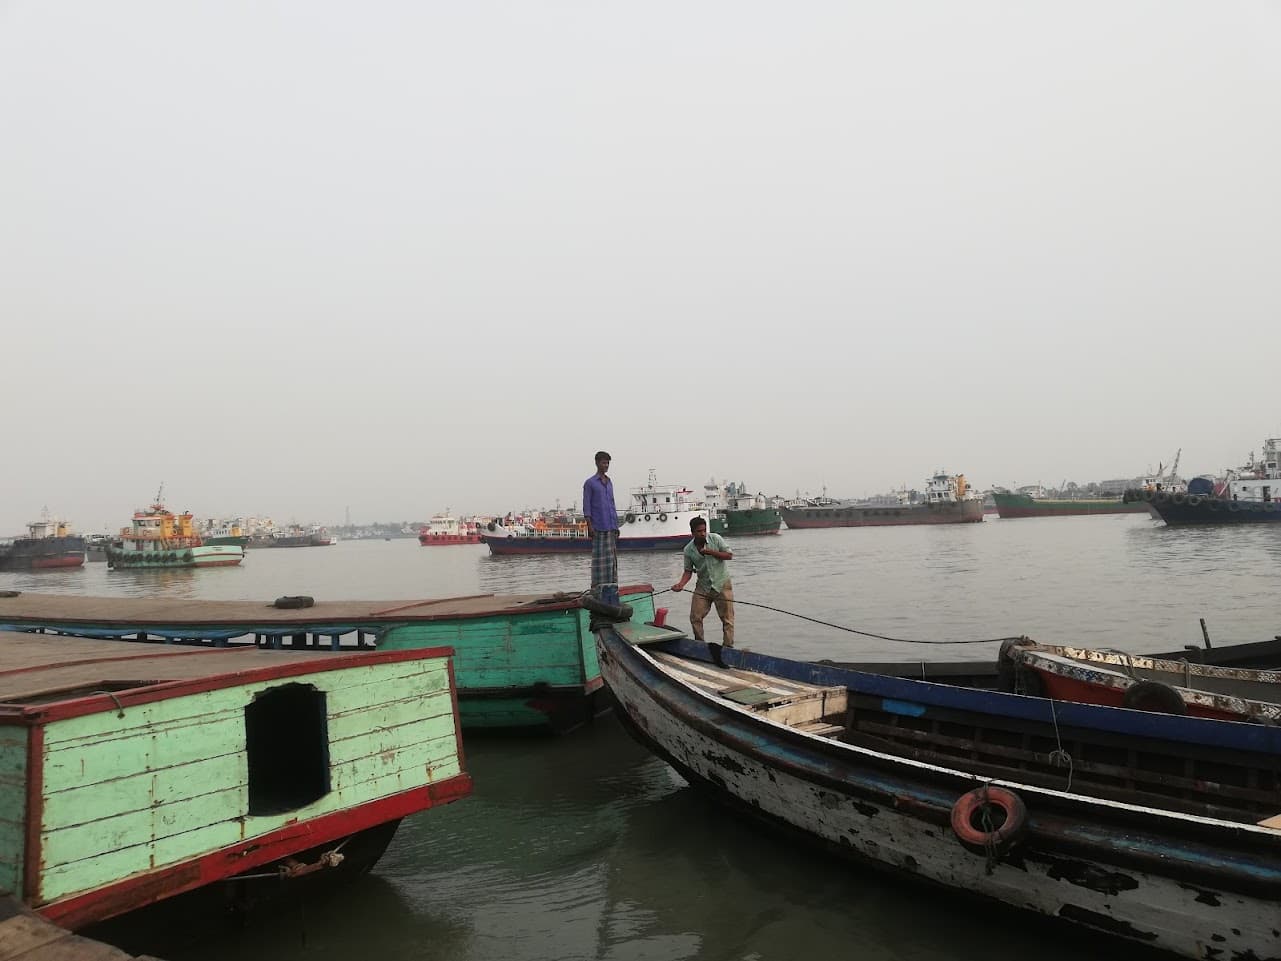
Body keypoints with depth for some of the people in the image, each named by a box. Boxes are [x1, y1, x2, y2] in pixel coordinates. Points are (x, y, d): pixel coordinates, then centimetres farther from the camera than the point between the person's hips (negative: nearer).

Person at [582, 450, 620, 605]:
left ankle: (611, 585, 13)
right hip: (598, 528, -6)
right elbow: (586, 507, -5)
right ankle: (597, 587, -1)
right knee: (599, 557, -5)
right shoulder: (589, 483, -1)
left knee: (612, 557, 7)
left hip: (611, 528, 6)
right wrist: (589, 526, -13)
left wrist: (616, 526, 15)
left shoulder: (609, 482, 17)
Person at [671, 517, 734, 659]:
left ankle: (729, 647, 6)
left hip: (722, 585, -2)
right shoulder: (688, 550, -4)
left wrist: (710, 552, -19)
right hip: (702, 586, 2)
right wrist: (681, 584, -17)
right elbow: (688, 571, 1)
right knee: (695, 617, 0)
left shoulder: (715, 539, -9)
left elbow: (729, 555, -8)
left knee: (727, 618, -2)